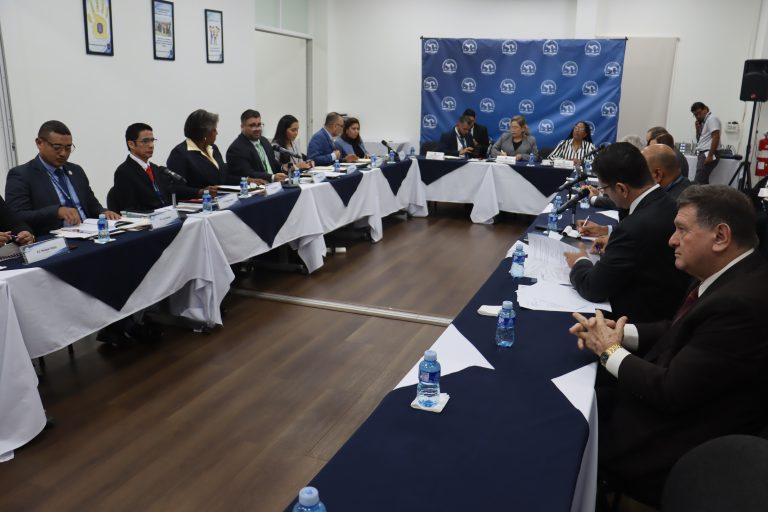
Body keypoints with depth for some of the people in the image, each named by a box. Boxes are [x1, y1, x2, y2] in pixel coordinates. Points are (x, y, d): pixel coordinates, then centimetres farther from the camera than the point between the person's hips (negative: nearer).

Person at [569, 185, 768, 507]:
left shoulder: (740, 303, -31)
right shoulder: (734, 274, -1)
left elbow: (670, 393, -28)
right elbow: (682, 330, 11)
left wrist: (610, 351, -13)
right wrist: (620, 333, -6)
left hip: (680, 437, -8)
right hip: (675, 399, 8)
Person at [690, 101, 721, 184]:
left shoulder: (712, 119, -7)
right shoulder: (703, 122, 21)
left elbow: (716, 137, -17)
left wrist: (710, 155, -23)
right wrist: (698, 129, 10)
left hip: (707, 154, -10)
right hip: (702, 155, 10)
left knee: (698, 182, -18)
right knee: (703, 182, 7)